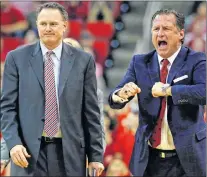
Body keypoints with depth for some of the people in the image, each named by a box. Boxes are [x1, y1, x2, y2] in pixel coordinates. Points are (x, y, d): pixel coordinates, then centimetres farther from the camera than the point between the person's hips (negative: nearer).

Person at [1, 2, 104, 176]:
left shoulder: (83, 60, 5)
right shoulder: (17, 58, 4)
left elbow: (91, 111, 6)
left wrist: (96, 155, 2)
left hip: (69, 151, 1)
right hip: (29, 150, 0)